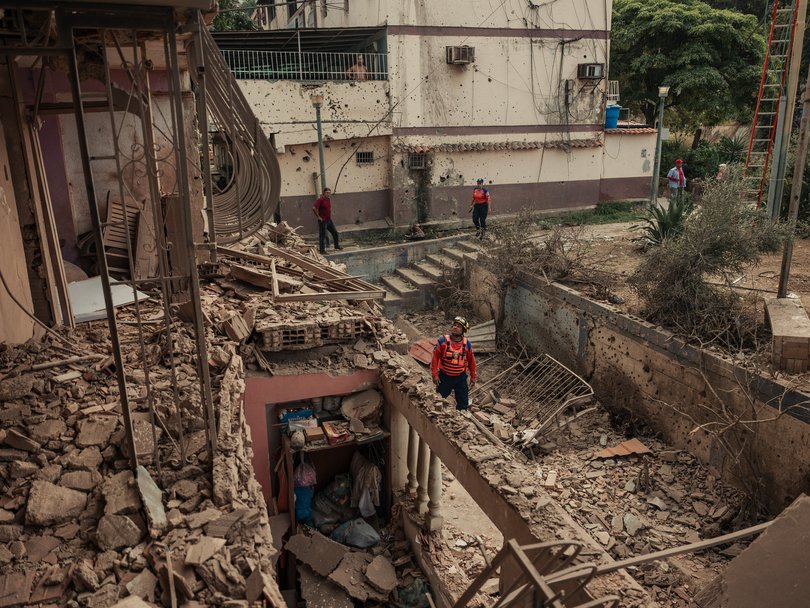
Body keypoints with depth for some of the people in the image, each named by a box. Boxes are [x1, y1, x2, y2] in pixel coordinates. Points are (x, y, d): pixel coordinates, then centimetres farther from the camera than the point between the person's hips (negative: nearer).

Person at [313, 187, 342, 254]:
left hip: (329, 220, 8)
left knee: (335, 232, 15)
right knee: (322, 235, -1)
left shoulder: (329, 199, 8)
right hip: (323, 221, -8)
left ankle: (337, 245, 32)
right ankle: (322, 249, 7)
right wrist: (318, 217, -21)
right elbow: (314, 208, -27)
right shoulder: (320, 199, -17)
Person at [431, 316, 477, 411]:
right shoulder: (443, 341, -13)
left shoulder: (466, 344, -5)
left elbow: (471, 361, 7)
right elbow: (435, 358, -9)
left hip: (461, 378, 2)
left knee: (463, 404, 10)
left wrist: (473, 376, 11)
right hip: (444, 377, -1)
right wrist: (435, 375, -10)